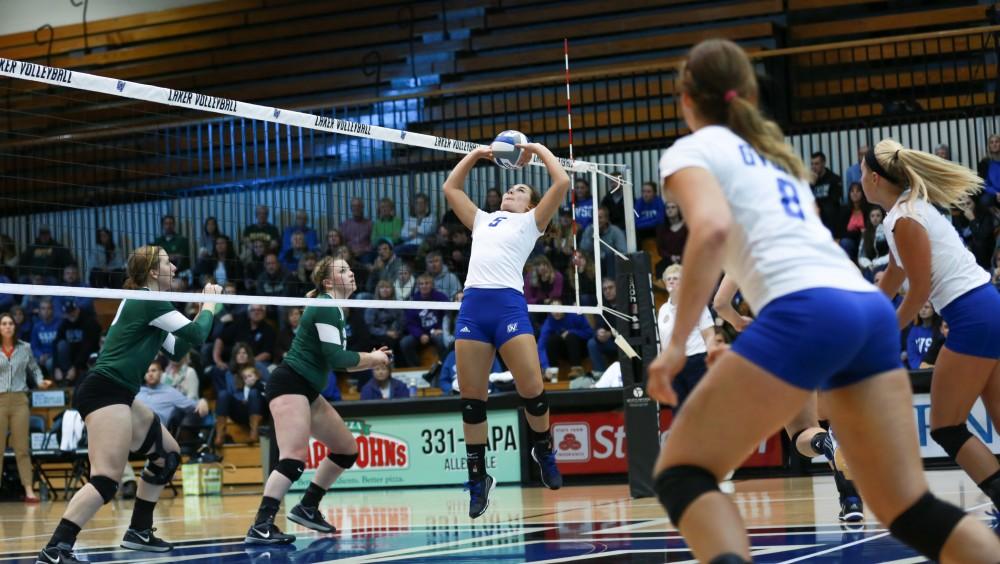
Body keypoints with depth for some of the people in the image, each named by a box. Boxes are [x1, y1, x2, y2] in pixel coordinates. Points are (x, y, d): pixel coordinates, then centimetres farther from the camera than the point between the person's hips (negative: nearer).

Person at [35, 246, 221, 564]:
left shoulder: (143, 304, 19)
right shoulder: (149, 301, -11)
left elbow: (177, 350, 24)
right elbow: (197, 335, -10)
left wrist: (204, 310, 18)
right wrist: (209, 305, 8)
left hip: (118, 394, 11)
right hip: (105, 392, -11)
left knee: (167, 455, 18)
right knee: (107, 478, -22)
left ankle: (139, 531, 23)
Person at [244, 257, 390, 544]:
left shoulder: (334, 310, 17)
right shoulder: (325, 308, -13)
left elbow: (338, 360, 22)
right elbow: (335, 357, -19)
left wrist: (371, 360, 9)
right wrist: (372, 358, -5)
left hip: (307, 391, 11)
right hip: (289, 383, -11)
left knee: (347, 449, 14)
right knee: (295, 458, -25)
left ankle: (307, 508, 21)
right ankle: (260, 527, -32)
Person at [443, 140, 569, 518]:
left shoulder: (531, 221, 17)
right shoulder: (482, 220, 29)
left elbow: (562, 182, 6)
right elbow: (450, 187, 38)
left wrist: (538, 149, 17)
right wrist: (475, 154, 36)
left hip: (508, 303, -4)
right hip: (472, 305, 4)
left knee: (532, 389, -11)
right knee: (471, 399, 0)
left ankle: (544, 451, 16)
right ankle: (478, 478, 8)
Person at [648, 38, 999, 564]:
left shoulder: (691, 150, 10)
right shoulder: (776, 153, 32)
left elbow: (712, 229, -10)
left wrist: (677, 343, -10)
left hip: (807, 312, -7)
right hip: (871, 309, 7)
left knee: (680, 473, 3)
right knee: (913, 511, 9)